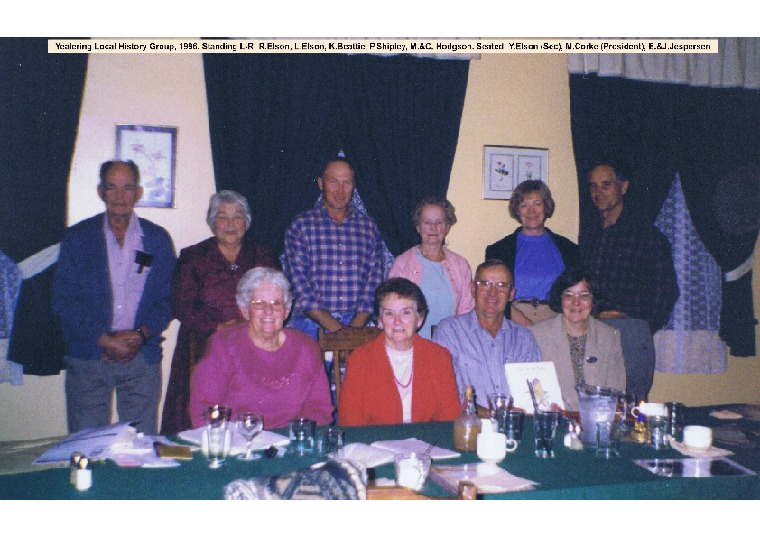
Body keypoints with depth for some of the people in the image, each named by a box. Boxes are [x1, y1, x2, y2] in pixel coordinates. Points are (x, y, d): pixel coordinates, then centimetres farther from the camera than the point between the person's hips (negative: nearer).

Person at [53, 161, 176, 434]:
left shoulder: (158, 239, 7)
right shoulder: (77, 237, 4)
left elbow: (169, 297, 5)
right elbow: (63, 300, -1)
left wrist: (141, 334, -10)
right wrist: (105, 340, -10)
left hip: (142, 357, 1)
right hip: (87, 357, 0)